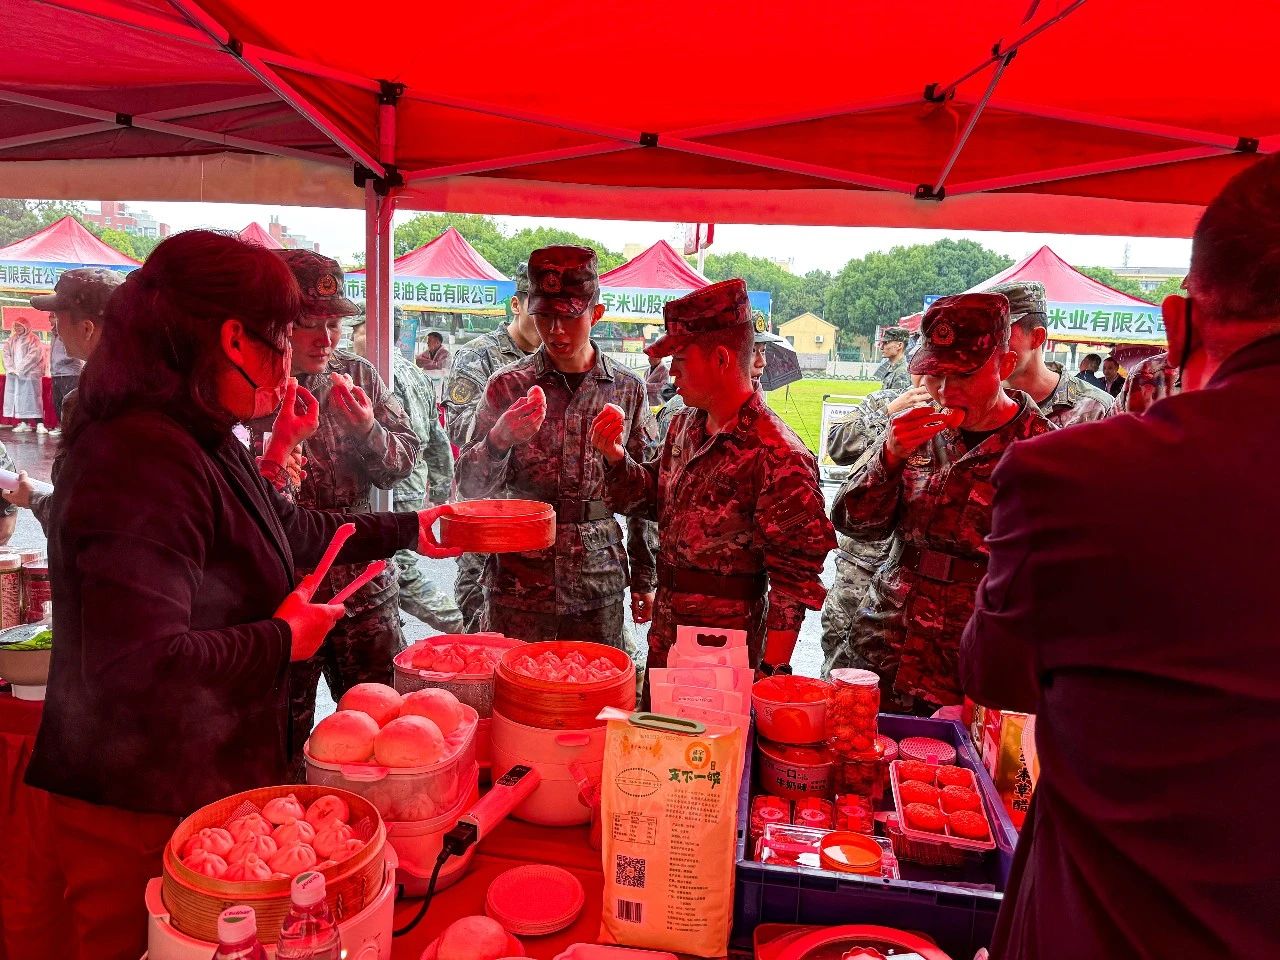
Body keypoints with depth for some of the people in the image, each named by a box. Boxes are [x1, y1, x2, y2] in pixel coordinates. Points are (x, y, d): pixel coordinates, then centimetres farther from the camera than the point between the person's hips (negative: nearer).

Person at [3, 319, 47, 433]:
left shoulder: (33, 340, -2)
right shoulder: (11, 340, 15)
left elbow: (33, 355, -12)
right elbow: (7, 354, 10)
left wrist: (20, 369, -13)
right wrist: (11, 368, -5)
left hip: (29, 374, -6)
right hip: (14, 374, 6)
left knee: (32, 397, -10)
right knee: (18, 398, 3)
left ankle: (39, 424, -14)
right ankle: (24, 423, 6)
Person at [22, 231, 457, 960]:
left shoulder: (201, 443, 7)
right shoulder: (144, 461, -26)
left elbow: (291, 533, 22)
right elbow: (137, 663, -33)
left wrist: (406, 530, 26)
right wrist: (282, 639, -19)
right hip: (145, 819, -9)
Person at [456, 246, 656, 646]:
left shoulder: (628, 389, 1)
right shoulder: (508, 385, -2)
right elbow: (469, 488, -3)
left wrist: (644, 578, 8)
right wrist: (499, 440, -22)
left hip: (599, 583, 1)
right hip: (517, 581, -1)